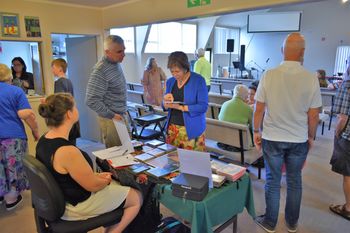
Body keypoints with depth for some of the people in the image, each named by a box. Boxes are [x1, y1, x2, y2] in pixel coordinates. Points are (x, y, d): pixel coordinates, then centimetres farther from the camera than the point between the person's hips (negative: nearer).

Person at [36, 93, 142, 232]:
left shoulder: (43, 140, -5)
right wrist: (106, 180, -1)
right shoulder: (67, 151, -34)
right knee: (137, 198, 6)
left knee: (117, 184, 26)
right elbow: (94, 185, -22)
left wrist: (96, 175, 4)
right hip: (77, 205, -9)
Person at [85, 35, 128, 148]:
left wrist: (123, 113, 16)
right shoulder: (100, 71, -21)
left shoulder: (116, 63, 6)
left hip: (121, 116, 8)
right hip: (111, 120, -8)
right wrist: (112, 116, -19)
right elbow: (91, 101, -23)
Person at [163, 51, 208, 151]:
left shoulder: (198, 80, -9)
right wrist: (166, 102, -9)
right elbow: (165, 107, 13)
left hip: (191, 129, -5)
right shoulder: (170, 81, 8)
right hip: (172, 128, 5)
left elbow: (203, 106, -14)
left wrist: (181, 107, -21)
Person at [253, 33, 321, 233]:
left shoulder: (269, 75, -11)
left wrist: (257, 131, 7)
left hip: (272, 138, -1)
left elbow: (259, 109, -7)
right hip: (299, 140, 1)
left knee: (273, 181, 12)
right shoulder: (311, 78, -10)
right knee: (294, 181, 17)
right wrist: (311, 137, 11)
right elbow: (313, 115, -4)